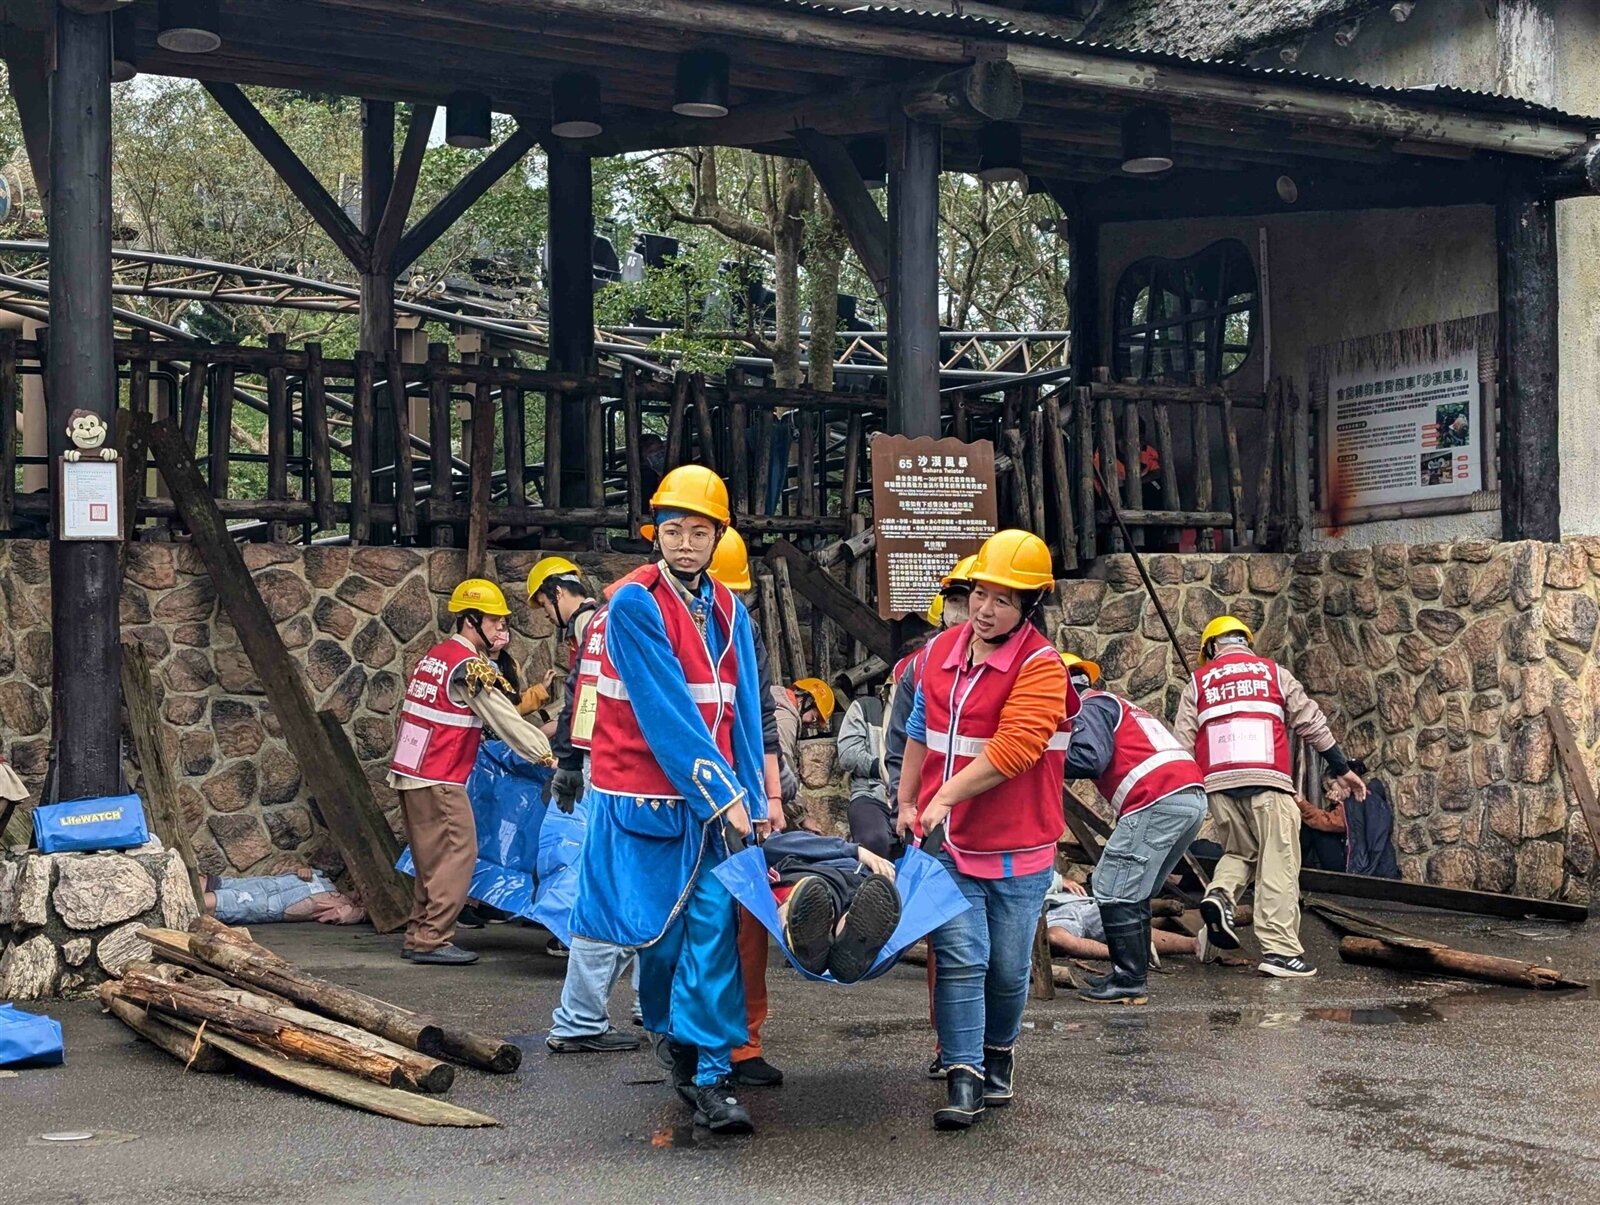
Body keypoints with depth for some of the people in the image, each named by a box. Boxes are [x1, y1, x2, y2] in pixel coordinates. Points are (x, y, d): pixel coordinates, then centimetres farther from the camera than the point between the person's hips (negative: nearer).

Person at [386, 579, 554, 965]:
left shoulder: (436, 655, 16)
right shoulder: (470, 666, -12)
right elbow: (505, 721, -13)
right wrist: (546, 754, -9)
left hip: (409, 772, 10)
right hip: (438, 780, -10)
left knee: (432, 858, 14)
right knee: (458, 854, -6)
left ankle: (418, 936, 16)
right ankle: (432, 940, -7)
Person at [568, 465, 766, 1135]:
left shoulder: (726, 610, 8)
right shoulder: (633, 606, -10)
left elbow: (743, 712, 6)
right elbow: (666, 713, -16)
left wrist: (752, 800, -3)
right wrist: (724, 797, -17)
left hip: (713, 799, 4)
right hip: (644, 792, -4)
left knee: (712, 923, -6)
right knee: (660, 927, 6)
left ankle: (708, 1077, -3)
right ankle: (676, 1039, 32)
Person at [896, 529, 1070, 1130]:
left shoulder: (1041, 666, -11)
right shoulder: (941, 650, 6)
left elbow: (1013, 749, -23)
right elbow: (920, 734, 17)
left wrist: (946, 796, -25)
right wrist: (907, 804, 15)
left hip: (1017, 848, -3)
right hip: (946, 840, 3)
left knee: (1007, 968, 10)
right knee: (960, 957, -6)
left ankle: (999, 1054, 34)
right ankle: (963, 1078, -2)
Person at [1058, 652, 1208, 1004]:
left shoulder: (1089, 706, 3)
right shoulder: (1117, 704, 33)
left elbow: (1090, 758, -12)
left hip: (1158, 802, -10)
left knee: (1115, 892, -5)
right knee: (1134, 895, 17)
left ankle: (1128, 982, -4)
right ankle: (1131, 975, 19)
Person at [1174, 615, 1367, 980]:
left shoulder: (1197, 682, 16)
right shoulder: (1273, 672, 15)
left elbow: (1182, 742, 8)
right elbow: (1311, 721, 13)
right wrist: (1342, 768, 19)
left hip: (1219, 784, 2)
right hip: (1267, 781, -2)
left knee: (1239, 851, 21)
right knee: (1278, 864, -1)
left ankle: (1220, 895, -8)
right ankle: (1279, 949, -7)